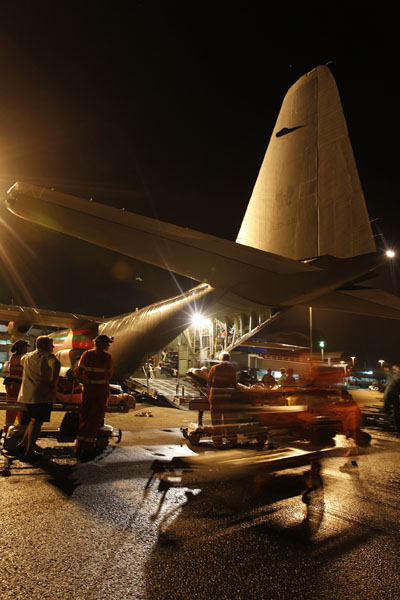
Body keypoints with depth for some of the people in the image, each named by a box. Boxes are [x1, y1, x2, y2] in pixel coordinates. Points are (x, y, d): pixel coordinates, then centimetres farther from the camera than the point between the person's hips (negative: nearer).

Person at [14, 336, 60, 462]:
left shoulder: (27, 357, 18)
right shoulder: (47, 356, -6)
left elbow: (21, 361, 43)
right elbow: (56, 364, -28)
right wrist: (53, 382, -19)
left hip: (27, 394, 8)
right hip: (42, 394, -8)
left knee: (33, 421, 22)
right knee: (37, 422, -2)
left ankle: (22, 445, 22)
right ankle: (29, 452, 1)